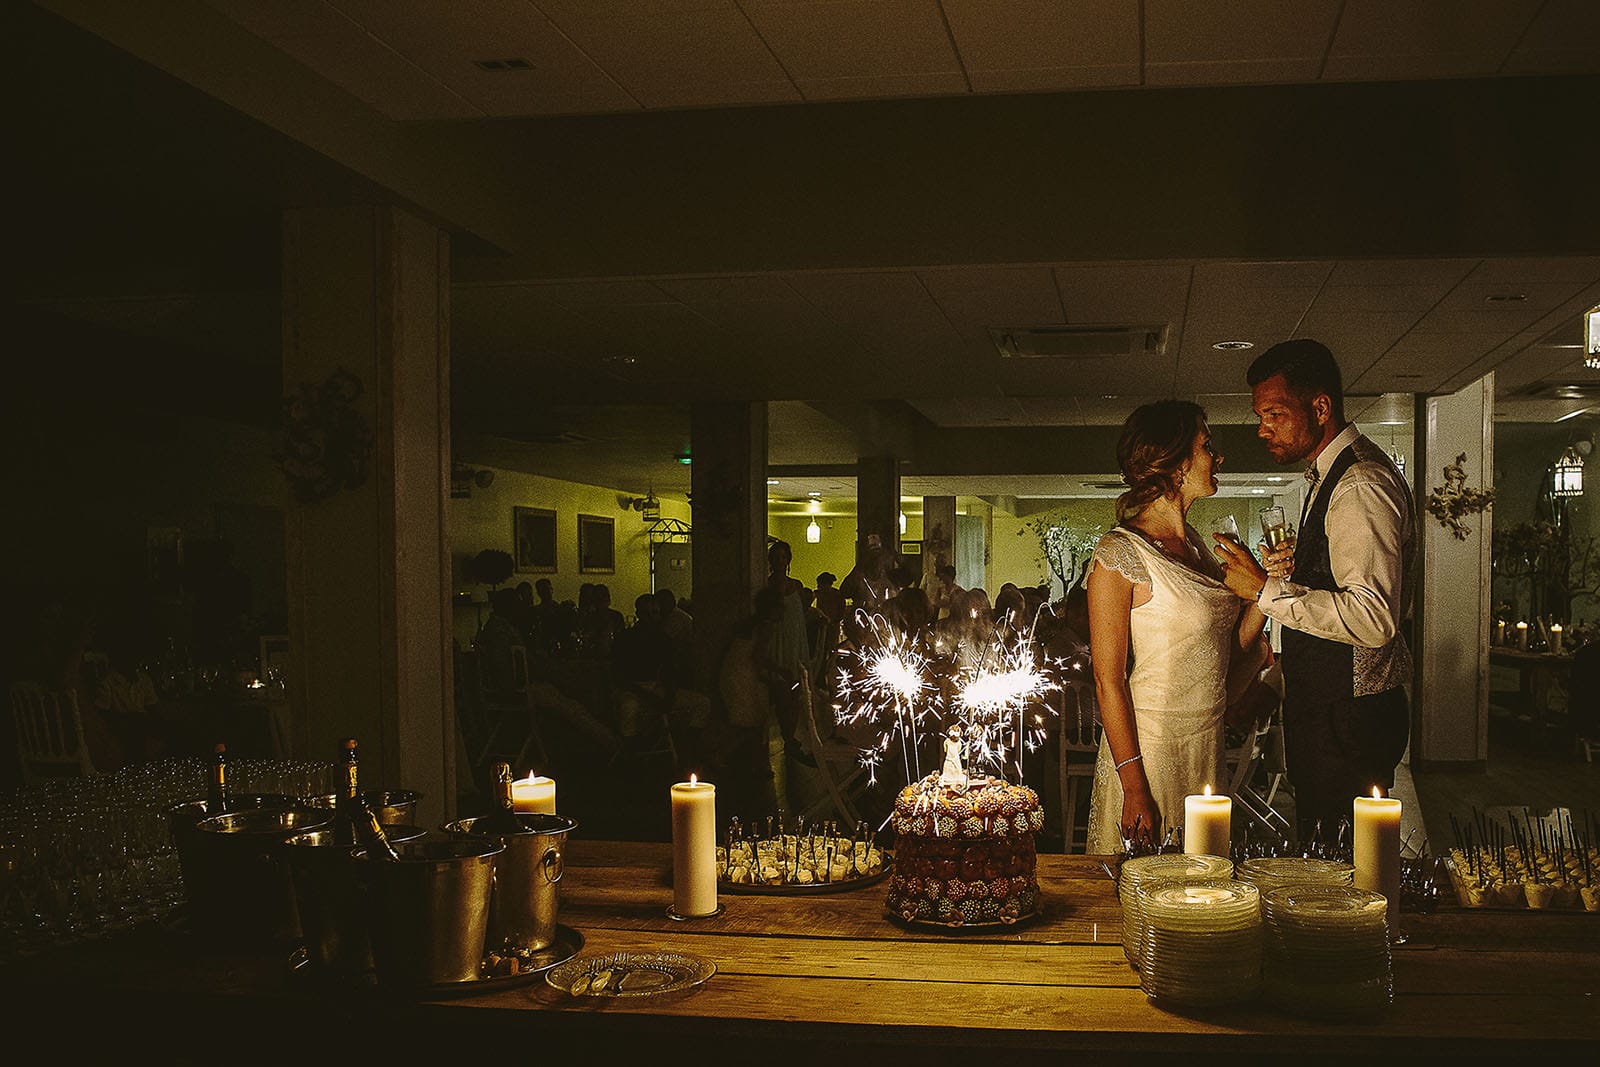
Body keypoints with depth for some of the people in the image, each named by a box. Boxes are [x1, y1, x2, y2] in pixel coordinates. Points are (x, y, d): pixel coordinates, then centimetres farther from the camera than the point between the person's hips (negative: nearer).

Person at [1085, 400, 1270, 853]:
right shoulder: (1120, 552, -15)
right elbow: (1108, 682, -17)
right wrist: (1134, 789, -20)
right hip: (1149, 746, -8)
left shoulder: (1194, 544, 10)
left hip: (1207, 745, 8)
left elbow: (1225, 655, 9)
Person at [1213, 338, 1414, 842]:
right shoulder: (1331, 474, 13)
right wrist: (1295, 566, 4)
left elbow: (1374, 617, -30)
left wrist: (1267, 589, -25)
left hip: (1350, 720, -10)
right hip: (1324, 706, 10)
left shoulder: (1361, 485, -20)